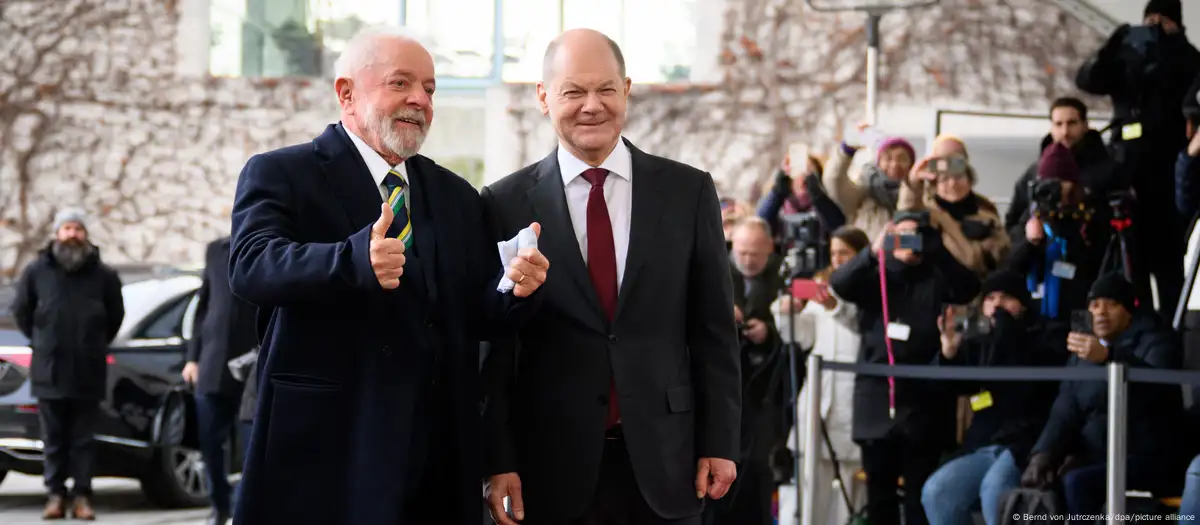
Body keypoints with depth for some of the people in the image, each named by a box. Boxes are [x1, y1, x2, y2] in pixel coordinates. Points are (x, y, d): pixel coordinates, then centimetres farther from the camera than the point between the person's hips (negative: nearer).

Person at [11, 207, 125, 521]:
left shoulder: (103, 275, 1)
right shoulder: (37, 271, 2)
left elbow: (116, 315, 14)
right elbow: (21, 311, 13)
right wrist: (41, 343, 14)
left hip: (88, 373, 0)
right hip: (49, 371, 0)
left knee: (84, 439, 3)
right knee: (54, 438, 4)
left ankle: (82, 497, 6)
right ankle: (56, 495, 10)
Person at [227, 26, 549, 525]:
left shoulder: (457, 197, 17)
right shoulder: (280, 174, -1)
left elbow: (480, 317, 11)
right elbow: (251, 265, -19)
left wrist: (514, 289, -13)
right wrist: (354, 260, -37)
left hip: (440, 458, 5)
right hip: (325, 448, -5)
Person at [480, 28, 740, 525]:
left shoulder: (688, 191, 4)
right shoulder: (507, 203, 0)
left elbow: (714, 331, 6)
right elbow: (494, 347, 0)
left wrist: (720, 442, 2)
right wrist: (498, 461, -4)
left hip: (663, 459, 1)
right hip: (552, 464, -1)